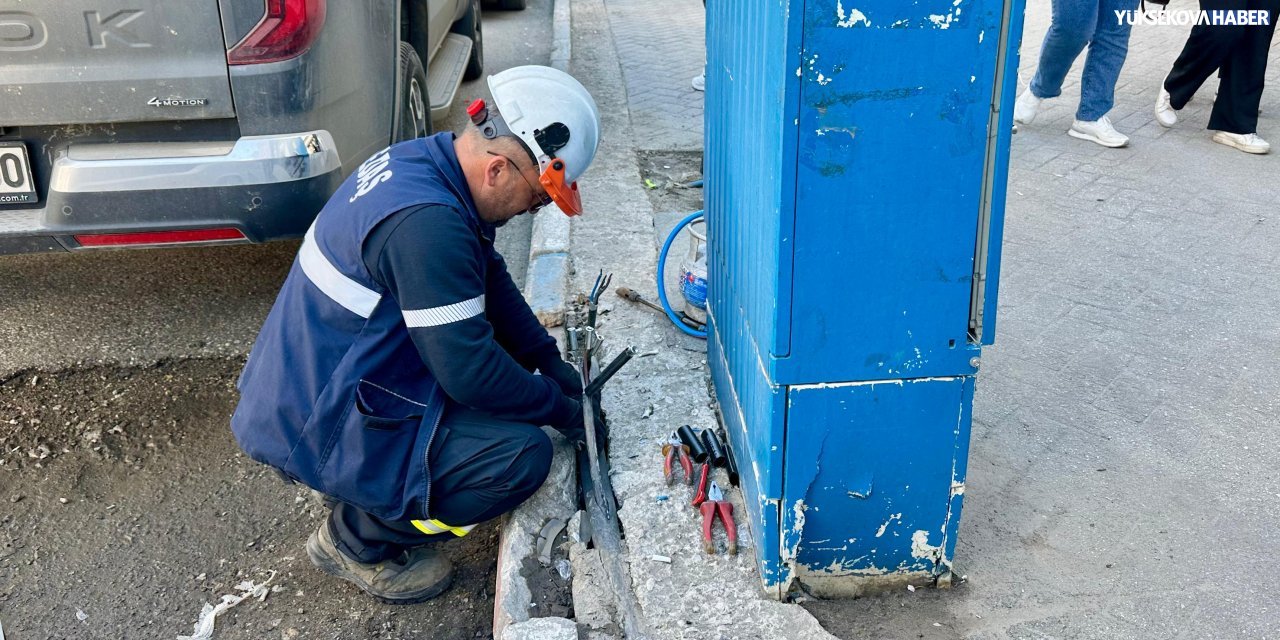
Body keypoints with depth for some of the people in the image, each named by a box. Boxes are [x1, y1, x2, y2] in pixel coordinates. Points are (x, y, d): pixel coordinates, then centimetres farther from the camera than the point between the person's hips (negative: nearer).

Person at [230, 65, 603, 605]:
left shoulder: (423, 159, 0)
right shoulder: (425, 222, -31)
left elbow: (490, 277, 13)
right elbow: (470, 372, -27)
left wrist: (548, 359, 8)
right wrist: (559, 407, -11)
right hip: (314, 429, -10)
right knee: (523, 453, -19)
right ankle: (356, 539, 2)